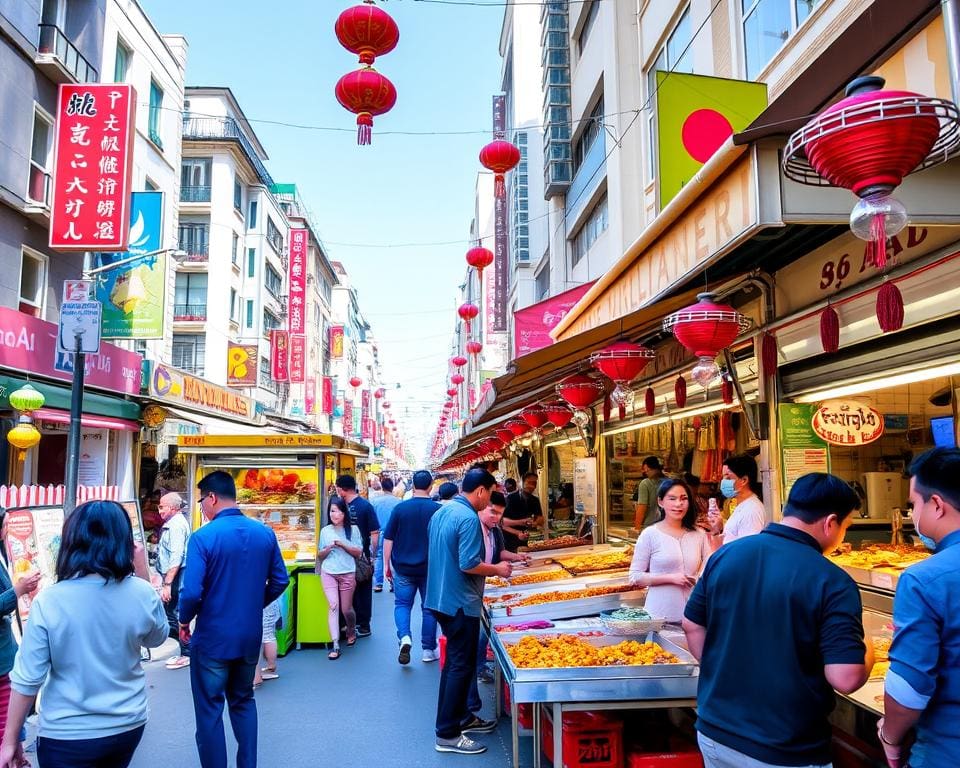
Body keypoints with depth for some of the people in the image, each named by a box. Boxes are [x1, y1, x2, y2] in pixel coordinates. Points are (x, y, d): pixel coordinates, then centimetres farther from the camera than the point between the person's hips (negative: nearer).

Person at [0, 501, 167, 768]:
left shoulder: (48, 602, -18)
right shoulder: (142, 594, -13)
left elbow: (27, 679, -14)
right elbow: (157, 639, 7)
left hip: (67, 736, -3)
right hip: (128, 726, 3)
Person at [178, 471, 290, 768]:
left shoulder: (203, 537, -18)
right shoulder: (265, 533, -3)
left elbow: (192, 591, -22)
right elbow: (280, 581, 2)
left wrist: (184, 620, -3)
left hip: (212, 638, -5)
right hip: (250, 635, 5)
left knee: (209, 709, 10)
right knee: (244, 701, 22)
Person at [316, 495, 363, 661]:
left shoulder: (353, 529, 0)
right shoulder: (325, 531, 5)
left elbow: (358, 552, -1)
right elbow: (320, 555, 11)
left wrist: (343, 544, -14)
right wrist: (328, 548, -10)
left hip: (348, 573, -1)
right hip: (328, 573, 1)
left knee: (346, 609, 8)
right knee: (333, 606, -12)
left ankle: (351, 632, 39)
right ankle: (335, 645, -11)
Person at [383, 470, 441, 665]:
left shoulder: (400, 508, -6)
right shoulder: (438, 509, -8)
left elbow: (388, 539, -2)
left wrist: (386, 564, 8)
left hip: (403, 567, 0)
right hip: (430, 568, 0)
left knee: (402, 604, 13)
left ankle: (404, 637, -11)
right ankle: (428, 650, 17)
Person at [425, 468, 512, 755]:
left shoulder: (440, 513, 9)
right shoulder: (468, 518, -20)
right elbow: (469, 565, -25)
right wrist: (498, 569, -9)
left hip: (441, 598, 10)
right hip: (460, 602, -10)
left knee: (454, 661, 19)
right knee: (462, 666, -1)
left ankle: (460, 717, 32)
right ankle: (448, 735, 5)